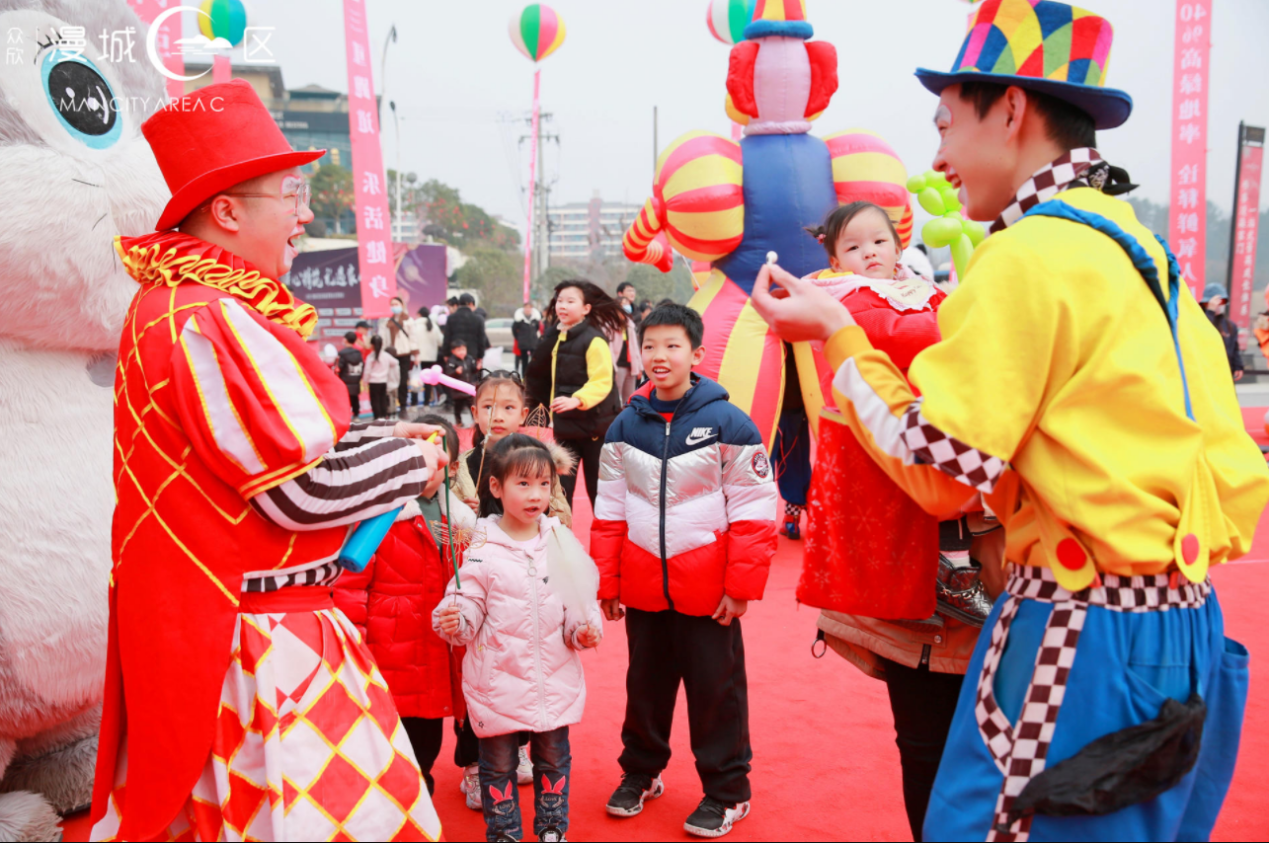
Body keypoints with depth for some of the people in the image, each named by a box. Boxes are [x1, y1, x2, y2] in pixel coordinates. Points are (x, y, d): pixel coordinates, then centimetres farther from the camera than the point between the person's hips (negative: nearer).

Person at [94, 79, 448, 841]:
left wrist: (379, 436, 9)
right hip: (255, 650, -10)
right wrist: (413, 463, -7)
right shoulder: (213, 322, -22)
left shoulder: (180, 308, 11)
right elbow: (304, 489, -23)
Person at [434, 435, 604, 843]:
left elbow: (580, 600, 6)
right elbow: (468, 606, -6)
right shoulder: (481, 549, -9)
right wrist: (454, 621, -27)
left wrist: (585, 629, -12)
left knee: (554, 759, 17)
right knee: (498, 763, 12)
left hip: (555, 680, 3)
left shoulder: (563, 542, -1)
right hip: (497, 681, -2)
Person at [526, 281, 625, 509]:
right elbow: (538, 372, 21)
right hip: (565, 425, 7)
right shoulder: (556, 338, 9)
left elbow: (602, 382, -21)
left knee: (597, 486, 4)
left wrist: (577, 400, -33)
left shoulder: (594, 340, -13)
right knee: (561, 485, 9)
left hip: (594, 425, -7)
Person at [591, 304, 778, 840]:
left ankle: (727, 791, 28)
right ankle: (641, 771, 40)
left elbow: (753, 512, -10)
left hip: (708, 590, -3)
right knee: (645, 683, 19)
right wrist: (605, 584, 4)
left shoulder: (727, 423, -10)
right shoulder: (626, 425, 2)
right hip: (642, 588, 4)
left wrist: (741, 586, -13)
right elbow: (610, 511, 6)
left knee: (716, 690, 9)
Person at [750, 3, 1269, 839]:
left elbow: (937, 468, -14)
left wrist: (838, 337, -6)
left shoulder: (1030, 254, -15)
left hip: (1087, 641, -9)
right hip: (1187, 625, 10)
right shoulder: (1138, 248, 11)